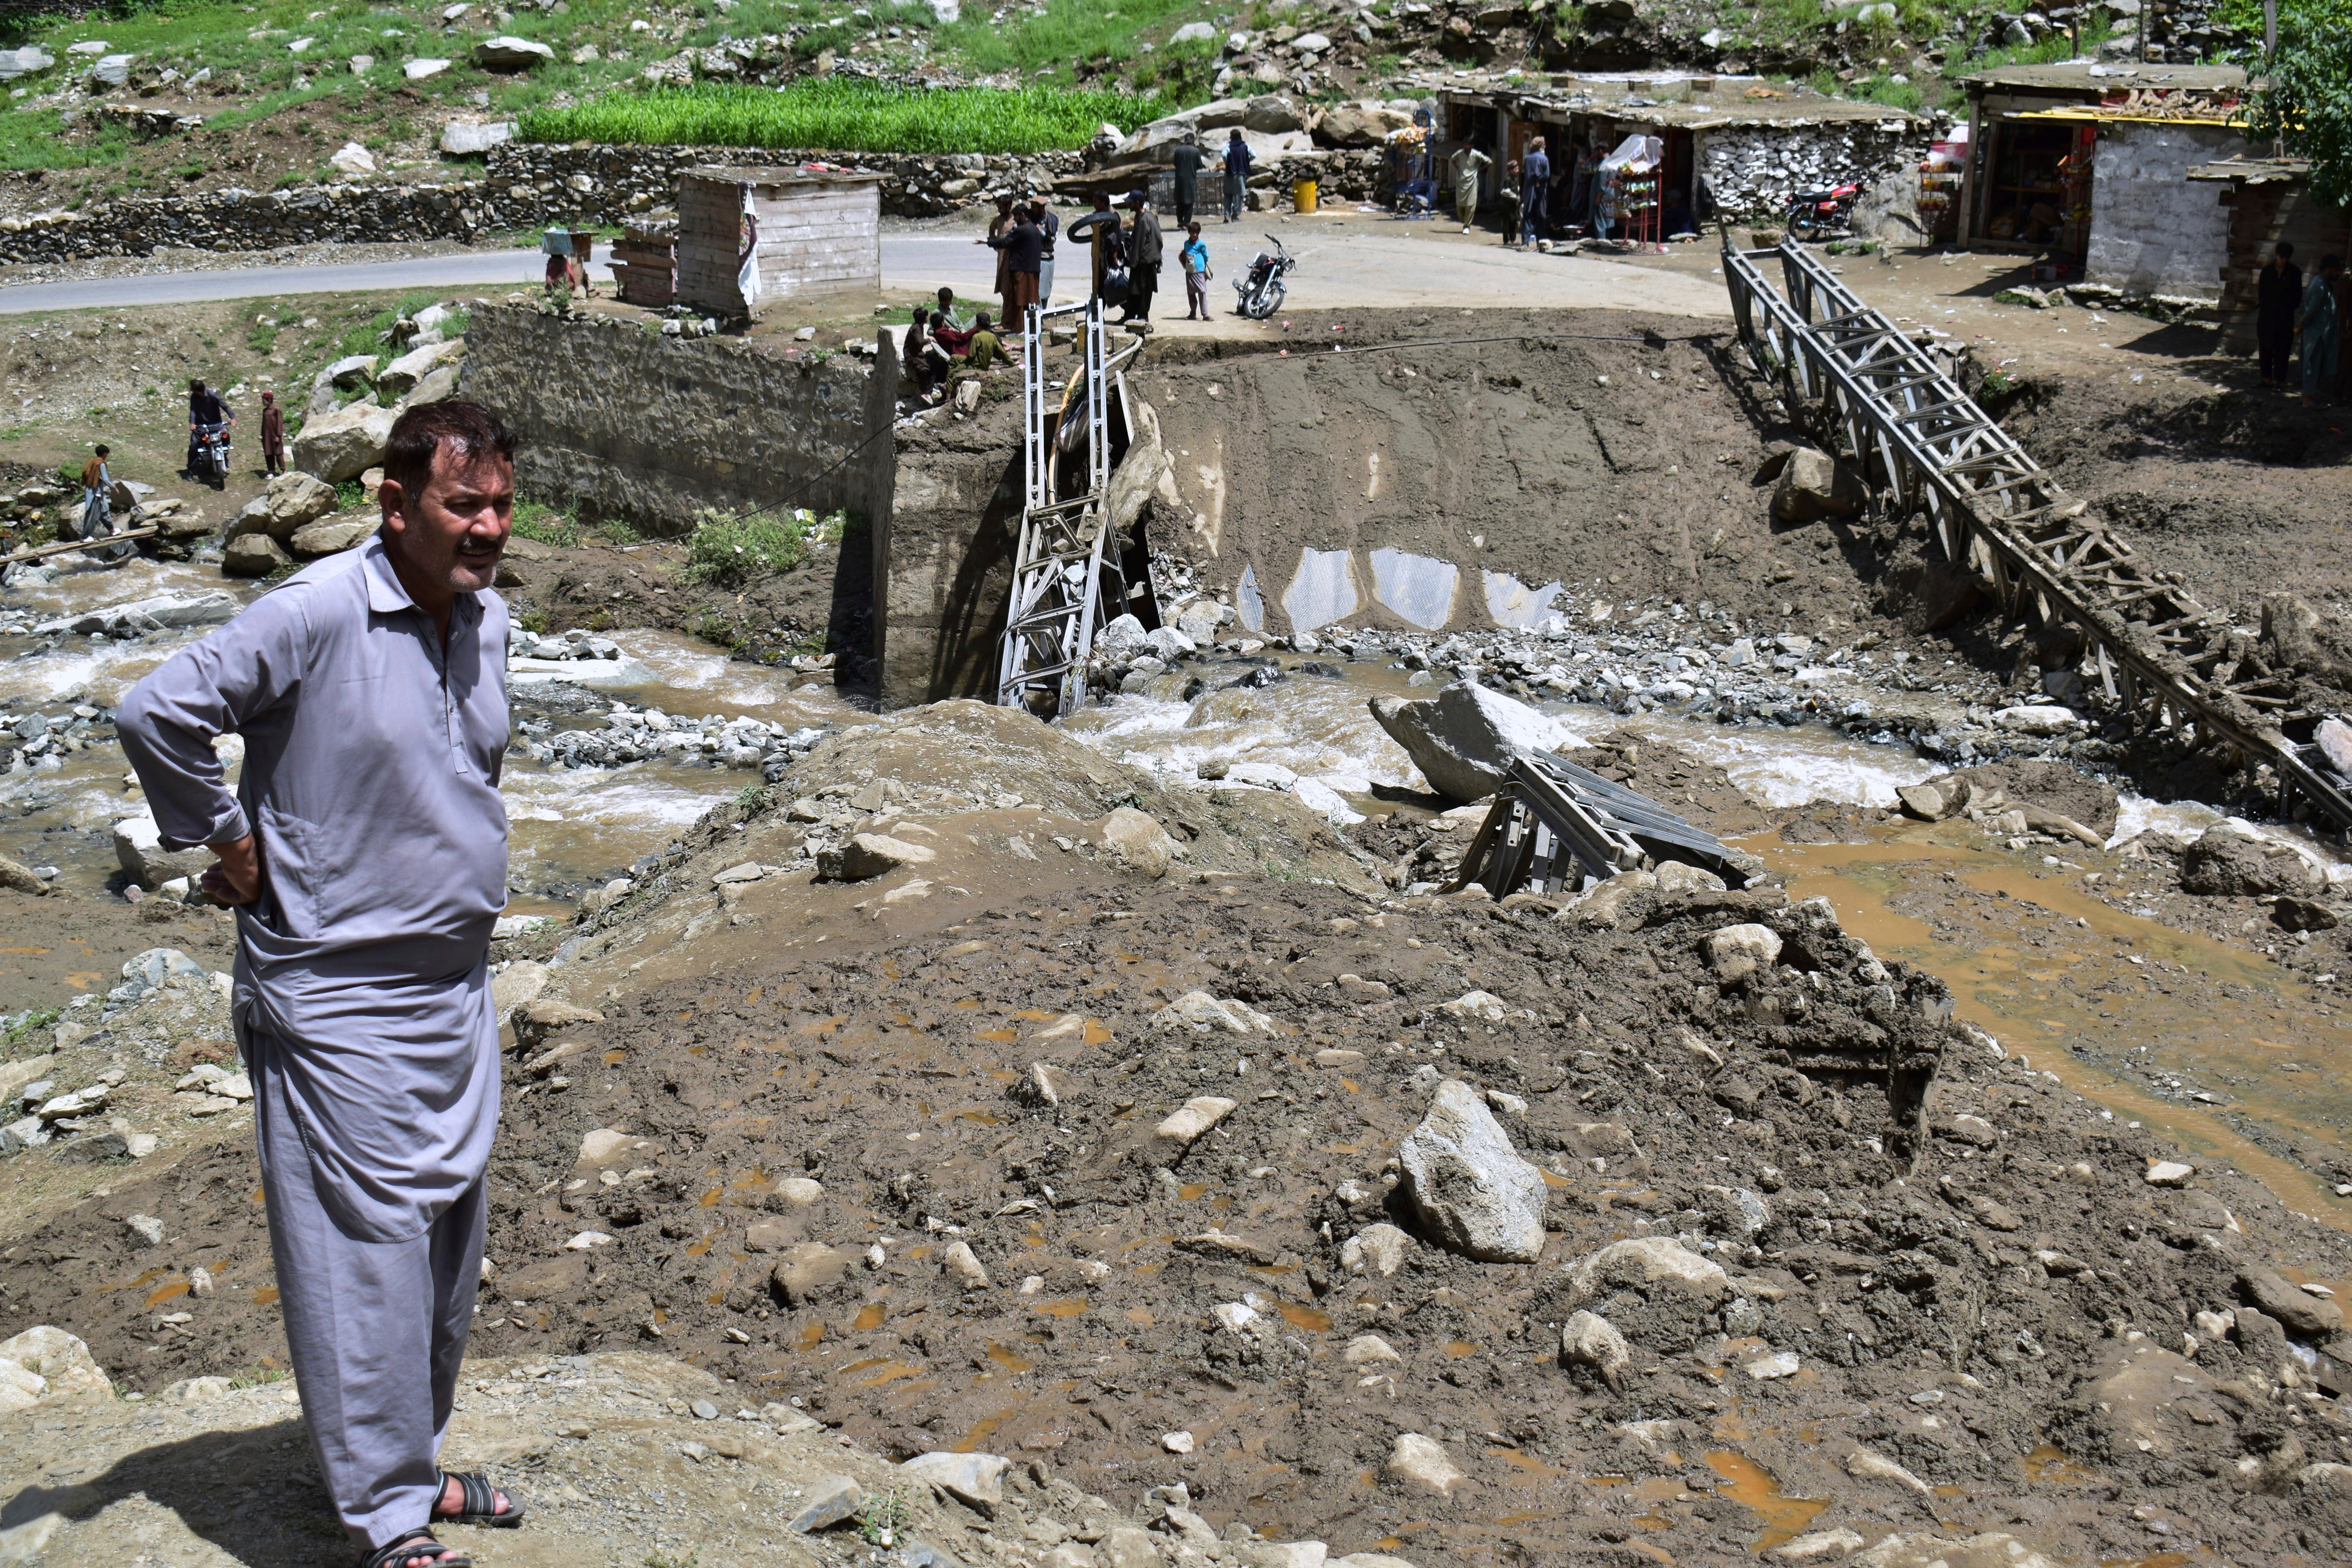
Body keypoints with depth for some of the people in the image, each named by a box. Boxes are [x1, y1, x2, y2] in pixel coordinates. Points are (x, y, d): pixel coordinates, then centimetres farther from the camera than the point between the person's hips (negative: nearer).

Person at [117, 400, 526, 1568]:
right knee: (368, 1244, -2)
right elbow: (156, 714, -19)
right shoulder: (316, 615, -18)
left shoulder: (488, 620, 6)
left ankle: (408, 1462, 33)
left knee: (449, 1237, 15)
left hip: (457, 985, 8)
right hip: (335, 998, -7)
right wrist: (228, 842, -10)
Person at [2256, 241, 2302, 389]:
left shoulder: (2295, 273, 1)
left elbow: (2298, 296, 3)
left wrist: (2289, 307, -5)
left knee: (2282, 348, -2)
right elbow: (2261, 293, 6)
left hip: (2286, 317, -1)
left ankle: (2279, 378, 0)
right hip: (2267, 316, 1)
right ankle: (2267, 376, 13)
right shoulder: (2267, 272, 4)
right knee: (2266, 347, 5)